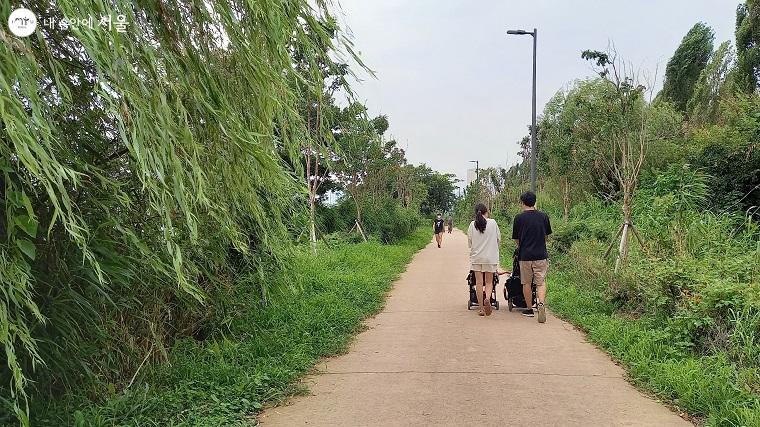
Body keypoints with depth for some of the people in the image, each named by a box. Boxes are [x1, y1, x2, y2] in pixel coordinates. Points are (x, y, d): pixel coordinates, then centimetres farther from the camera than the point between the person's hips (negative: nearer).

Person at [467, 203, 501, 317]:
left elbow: (469, 242, 2)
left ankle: (481, 309, 9)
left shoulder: (472, 224, -4)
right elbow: (498, 238, 4)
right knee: (489, 282, 10)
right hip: (490, 256, -1)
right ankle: (487, 298, -19)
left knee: (479, 282, 7)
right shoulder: (493, 222, -5)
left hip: (476, 257, 1)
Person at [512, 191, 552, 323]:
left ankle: (529, 309, 19)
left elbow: (516, 238, 5)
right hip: (541, 255, 1)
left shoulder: (519, 218, -5)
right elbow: (547, 235, 14)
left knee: (526, 283, 11)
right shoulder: (543, 216, 1)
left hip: (524, 255, -1)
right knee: (541, 282, 5)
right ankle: (541, 303, -19)